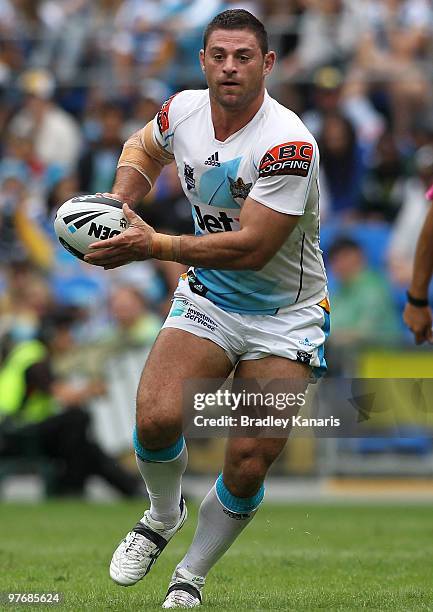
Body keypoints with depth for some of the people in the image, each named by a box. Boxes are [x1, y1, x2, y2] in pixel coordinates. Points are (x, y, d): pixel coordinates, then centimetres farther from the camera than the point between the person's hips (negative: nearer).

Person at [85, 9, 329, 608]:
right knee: (156, 418, -20)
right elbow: (144, 148, 20)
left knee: (248, 467, -9)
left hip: (286, 317, -4)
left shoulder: (289, 144, -25)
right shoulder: (183, 111, -6)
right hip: (207, 300, 4)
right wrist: (119, 201, 0)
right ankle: (163, 515, 12)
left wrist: (153, 246, -29)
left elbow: (252, 247, -28)